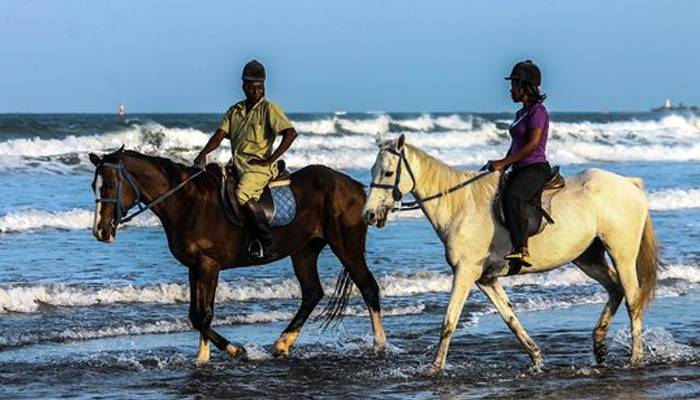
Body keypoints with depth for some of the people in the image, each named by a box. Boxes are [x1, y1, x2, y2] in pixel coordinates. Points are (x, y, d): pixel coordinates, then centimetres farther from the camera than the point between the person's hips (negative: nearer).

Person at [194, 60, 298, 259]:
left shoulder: (269, 109, -1)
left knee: (243, 195, -31)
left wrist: (271, 159, -14)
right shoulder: (235, 111, 16)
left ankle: (266, 244, -27)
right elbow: (219, 135, 8)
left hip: (259, 166, -7)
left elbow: (291, 133, -11)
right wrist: (202, 155, -10)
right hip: (237, 165, 7)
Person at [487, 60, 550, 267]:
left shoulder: (538, 111, -9)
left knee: (512, 197, -35)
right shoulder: (521, 114, 20)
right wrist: (500, 168, 12)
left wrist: (503, 163, -19)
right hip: (520, 170, 11)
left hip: (536, 168, -11)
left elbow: (532, 145, -18)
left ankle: (522, 249, -41)